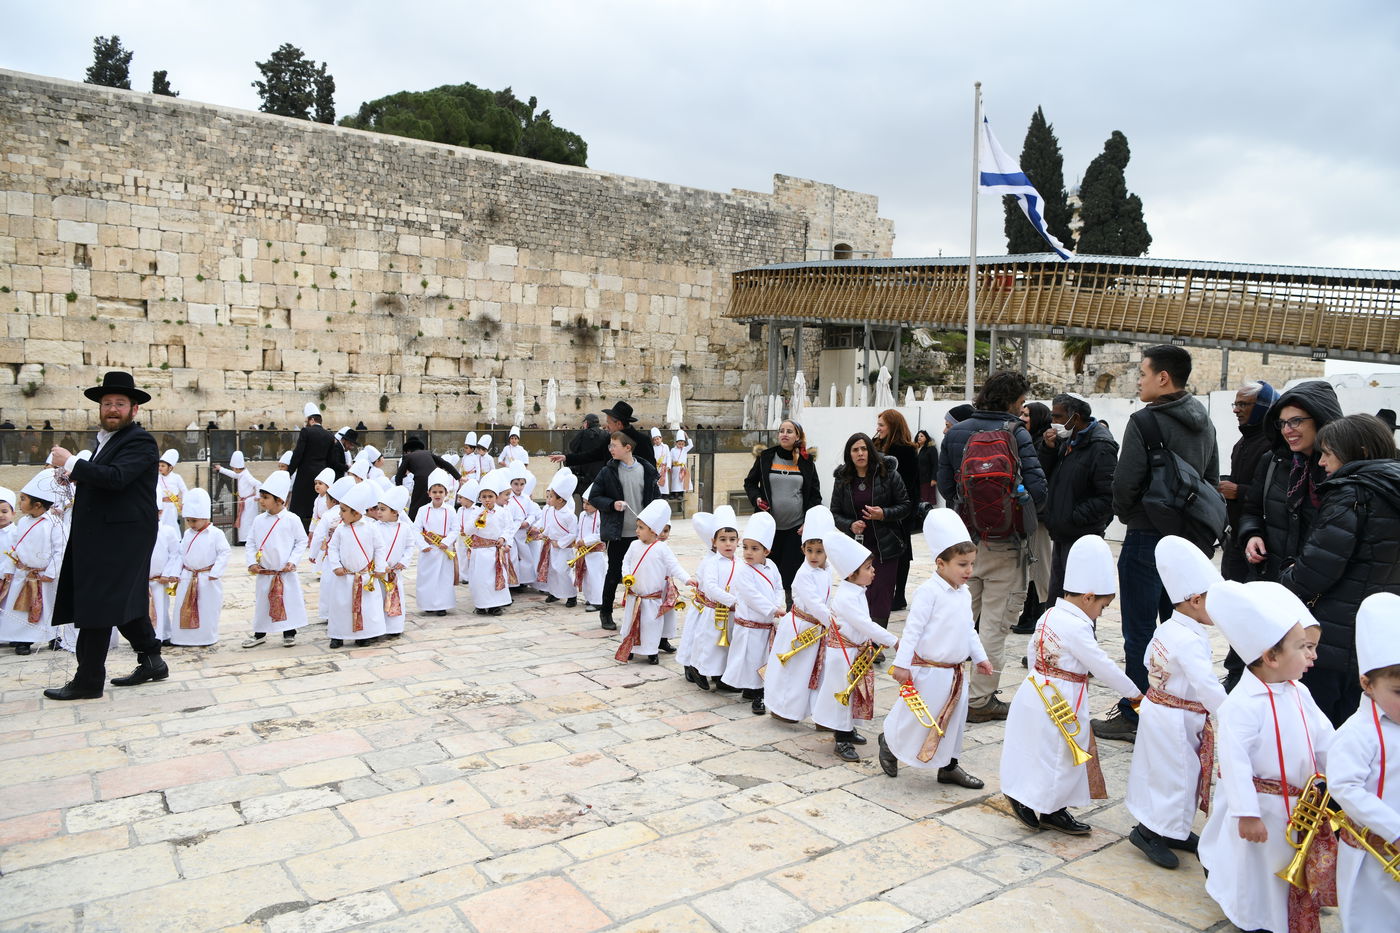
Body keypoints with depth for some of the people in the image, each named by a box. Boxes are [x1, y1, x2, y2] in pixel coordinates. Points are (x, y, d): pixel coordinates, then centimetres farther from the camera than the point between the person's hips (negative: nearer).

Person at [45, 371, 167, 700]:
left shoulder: (139, 441, -13)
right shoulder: (107, 440, 17)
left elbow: (116, 477, -27)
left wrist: (71, 462, -19)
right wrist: (77, 477, 4)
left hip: (118, 536, -10)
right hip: (104, 535, 10)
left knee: (96, 605, -5)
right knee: (127, 600, 16)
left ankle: (88, 680, 3)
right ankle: (151, 661, 27)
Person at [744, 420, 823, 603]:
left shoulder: (806, 462, 3)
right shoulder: (765, 458, 3)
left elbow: (815, 494, 6)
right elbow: (749, 482, 14)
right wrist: (756, 498, -7)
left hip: (797, 527, 0)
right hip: (770, 525, 1)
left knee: (792, 572, -1)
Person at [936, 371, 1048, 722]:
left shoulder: (954, 432, 5)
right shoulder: (1016, 434, -11)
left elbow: (944, 485, 4)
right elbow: (1036, 488, -16)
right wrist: (1025, 514, 3)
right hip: (1003, 541, -5)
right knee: (995, 621, 3)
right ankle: (980, 700, 7)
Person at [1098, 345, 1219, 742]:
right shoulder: (1204, 422, 10)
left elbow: (1125, 483, -19)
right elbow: (1212, 479, 16)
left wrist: (1125, 513, 0)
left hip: (1147, 536, -8)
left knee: (1140, 631, 0)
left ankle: (1132, 716, 7)